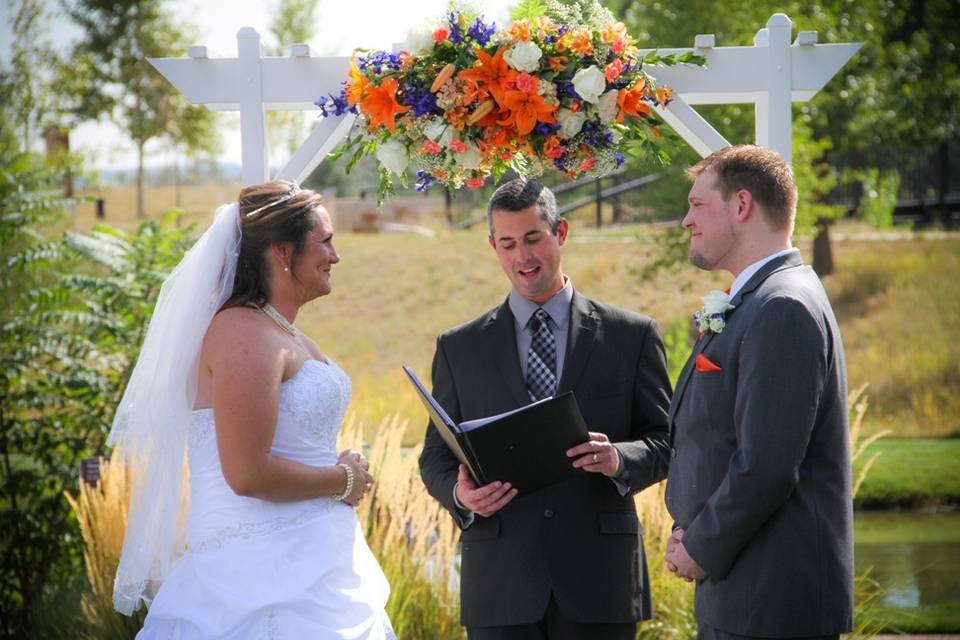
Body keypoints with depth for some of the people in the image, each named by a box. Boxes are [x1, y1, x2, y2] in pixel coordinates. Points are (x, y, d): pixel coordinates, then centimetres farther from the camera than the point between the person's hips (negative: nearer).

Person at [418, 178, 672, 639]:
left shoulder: (632, 335, 6)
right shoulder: (459, 348, 10)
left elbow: (667, 440, 6)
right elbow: (436, 457, 12)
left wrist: (620, 459, -15)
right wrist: (460, 494, -10)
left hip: (598, 581, -1)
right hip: (501, 582, 1)